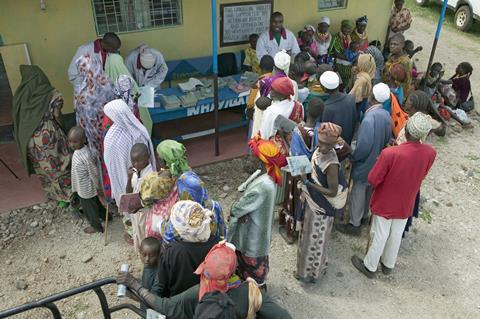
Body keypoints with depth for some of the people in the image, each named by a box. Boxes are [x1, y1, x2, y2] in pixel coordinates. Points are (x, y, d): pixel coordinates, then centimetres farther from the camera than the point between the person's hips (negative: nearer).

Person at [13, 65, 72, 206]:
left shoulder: (20, 95, 3)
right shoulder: (52, 94, -9)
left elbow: (18, 118, 4)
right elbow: (57, 116, -11)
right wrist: (61, 127, 8)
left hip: (29, 140, 4)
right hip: (49, 137, -4)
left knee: (42, 168, 19)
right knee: (58, 167, 8)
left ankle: (52, 194, 32)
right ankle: (66, 196, 16)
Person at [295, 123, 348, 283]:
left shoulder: (331, 164, -32)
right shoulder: (320, 150, -8)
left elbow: (332, 192, -27)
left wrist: (307, 183, -28)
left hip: (322, 207, -8)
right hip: (314, 202, 8)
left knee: (315, 238, 12)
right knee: (312, 235, 26)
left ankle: (310, 272, 34)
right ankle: (313, 266, 48)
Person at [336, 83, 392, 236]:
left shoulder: (370, 118, -31)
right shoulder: (387, 115, -5)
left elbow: (363, 146, -29)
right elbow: (387, 139, 7)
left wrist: (352, 157, -13)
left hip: (365, 163, -8)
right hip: (377, 162, 8)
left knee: (358, 193, 8)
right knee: (369, 191, 24)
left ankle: (354, 224, 22)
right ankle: (364, 216, 44)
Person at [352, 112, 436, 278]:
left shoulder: (390, 153, -35)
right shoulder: (431, 153, -20)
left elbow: (373, 180, -22)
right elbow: (421, 175, -1)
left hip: (385, 203, -4)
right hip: (406, 204, 4)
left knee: (379, 236, 16)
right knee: (396, 235, 24)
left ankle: (370, 267, 38)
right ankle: (388, 265, 47)